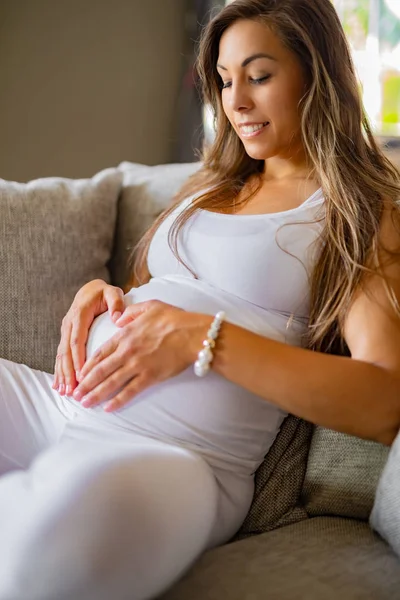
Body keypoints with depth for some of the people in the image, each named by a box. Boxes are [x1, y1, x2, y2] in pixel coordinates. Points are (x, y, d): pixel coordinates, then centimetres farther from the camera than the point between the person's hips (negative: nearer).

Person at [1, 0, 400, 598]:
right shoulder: (213, 184, 22)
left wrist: (204, 337, -16)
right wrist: (96, 292, 4)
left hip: (180, 453, -5)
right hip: (59, 401, 6)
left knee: (85, 505, -39)